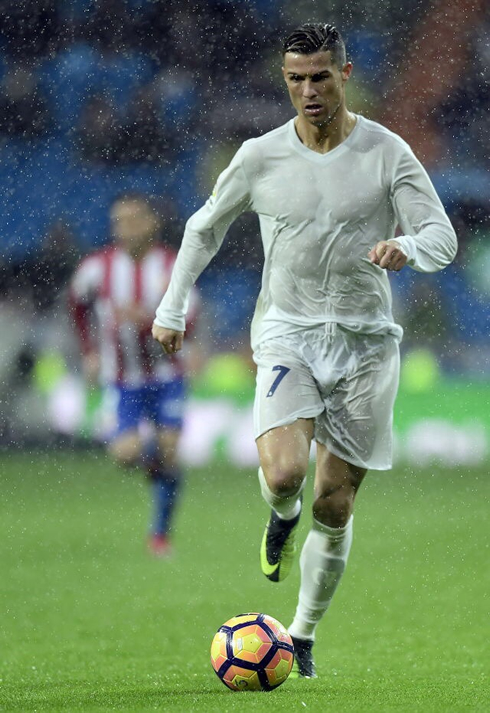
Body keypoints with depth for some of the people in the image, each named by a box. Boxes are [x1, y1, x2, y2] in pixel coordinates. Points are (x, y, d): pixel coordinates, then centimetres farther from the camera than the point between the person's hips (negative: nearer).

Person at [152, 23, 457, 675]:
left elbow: (443, 237, -7)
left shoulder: (387, 153, -3)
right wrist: (172, 308, 14)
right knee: (283, 472, -24)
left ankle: (303, 638, 19)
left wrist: (407, 246, -29)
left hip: (365, 340, 0)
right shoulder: (260, 157, 0)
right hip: (288, 334, 0)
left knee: (334, 504, 2)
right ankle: (282, 518, 14)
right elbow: (204, 228, 16)